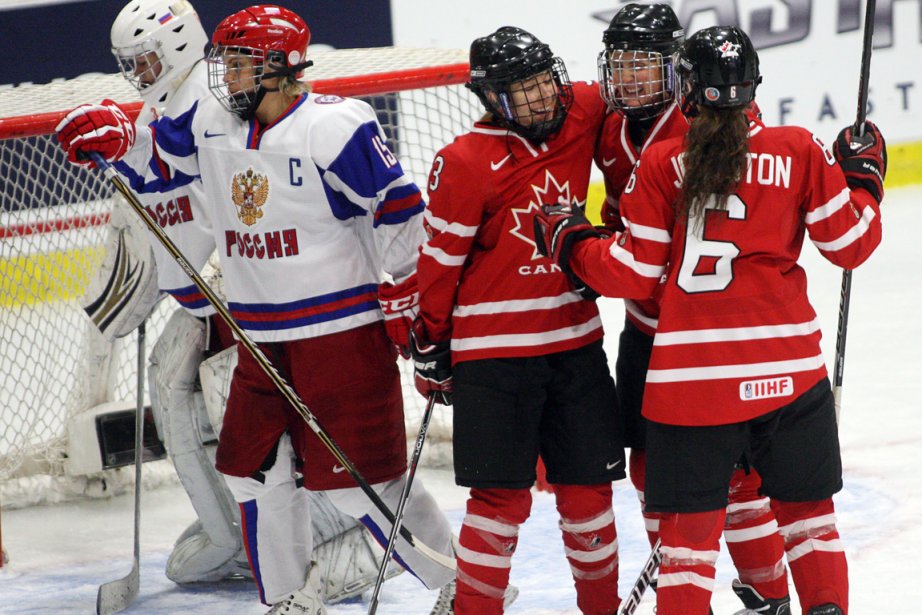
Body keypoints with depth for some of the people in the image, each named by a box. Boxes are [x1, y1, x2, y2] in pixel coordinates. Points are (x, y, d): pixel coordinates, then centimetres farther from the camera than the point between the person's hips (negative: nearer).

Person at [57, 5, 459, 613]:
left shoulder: (334, 126, -16)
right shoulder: (212, 122, 6)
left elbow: (399, 207, -13)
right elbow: (159, 157, 21)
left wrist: (404, 297, -10)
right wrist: (116, 135, -1)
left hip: (343, 329, -8)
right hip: (262, 340, 8)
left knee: (361, 477, -7)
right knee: (254, 471, 10)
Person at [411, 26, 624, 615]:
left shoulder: (580, 118, -1)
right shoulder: (465, 163, -14)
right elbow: (440, 260, -7)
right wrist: (432, 349, -1)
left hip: (575, 341, 5)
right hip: (493, 352, -5)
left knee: (588, 487, 11)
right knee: (502, 496, -5)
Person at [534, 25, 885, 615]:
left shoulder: (662, 163, -4)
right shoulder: (800, 151, -2)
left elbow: (634, 274, -1)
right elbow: (850, 243, 4)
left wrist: (572, 241, 16)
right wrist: (862, 177, 22)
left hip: (691, 371, -1)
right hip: (789, 366, 1)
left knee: (691, 521, 4)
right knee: (806, 506, 17)